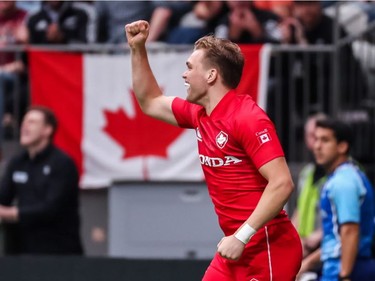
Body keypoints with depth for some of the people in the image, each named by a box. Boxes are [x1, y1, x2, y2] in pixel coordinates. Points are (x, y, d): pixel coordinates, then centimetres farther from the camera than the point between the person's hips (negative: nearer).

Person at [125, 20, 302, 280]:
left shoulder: (248, 119, -16)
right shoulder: (200, 115, 11)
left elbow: (282, 183, -24)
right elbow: (151, 103, 30)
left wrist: (241, 236, -26)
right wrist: (137, 49, 20)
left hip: (268, 250, -9)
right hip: (239, 249, 9)